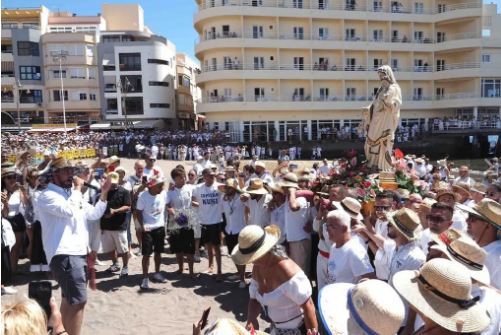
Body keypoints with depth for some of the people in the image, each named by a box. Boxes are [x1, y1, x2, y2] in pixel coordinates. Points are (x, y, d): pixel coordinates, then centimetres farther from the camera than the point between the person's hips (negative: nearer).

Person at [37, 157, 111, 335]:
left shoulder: (72, 193, 16)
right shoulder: (47, 195, -9)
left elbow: (94, 214, 16)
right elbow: (68, 211, -27)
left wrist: (104, 193, 4)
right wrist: (77, 189, -14)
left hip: (79, 252, 9)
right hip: (64, 254, -9)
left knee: (68, 298, 22)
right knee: (78, 300, -15)